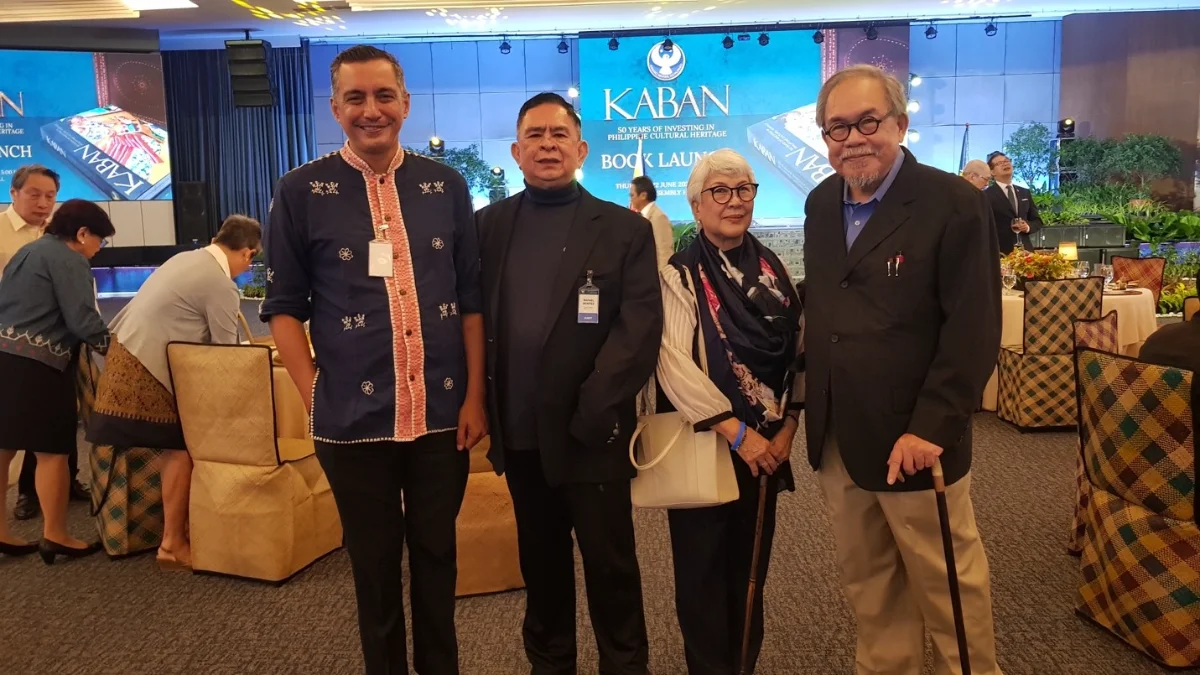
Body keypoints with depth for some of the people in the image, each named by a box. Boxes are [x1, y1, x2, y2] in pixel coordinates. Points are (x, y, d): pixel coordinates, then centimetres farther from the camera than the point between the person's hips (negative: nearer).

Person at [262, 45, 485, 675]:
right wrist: (314, 395, -6)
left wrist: (475, 396, 1)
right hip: (355, 417, -2)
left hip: (442, 414, 2)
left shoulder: (446, 185, 4)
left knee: (437, 555, 15)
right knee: (375, 564, 13)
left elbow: (472, 297, 6)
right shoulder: (301, 191, -2)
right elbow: (284, 306, 1)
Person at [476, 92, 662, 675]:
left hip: (591, 433, -3)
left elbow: (640, 328, -9)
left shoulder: (624, 229, -1)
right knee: (539, 560, 17)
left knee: (610, 563, 8)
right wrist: (482, 403, -4)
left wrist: (594, 413, -16)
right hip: (519, 432, 3)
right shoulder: (489, 225, 8)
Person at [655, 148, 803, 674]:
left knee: (751, 568, 15)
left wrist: (787, 427, -3)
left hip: (766, 445, 4)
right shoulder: (678, 275, -8)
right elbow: (674, 364, -18)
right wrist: (737, 432, -19)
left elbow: (797, 352, 8)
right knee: (704, 575, 6)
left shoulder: (774, 270, 7)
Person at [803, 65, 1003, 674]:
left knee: (946, 585, 10)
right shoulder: (822, 203, 8)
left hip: (914, 440, -5)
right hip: (837, 439, 6)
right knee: (867, 583, 16)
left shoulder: (954, 203, -11)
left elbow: (973, 331, -16)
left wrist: (928, 429, -20)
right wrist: (804, 401, 8)